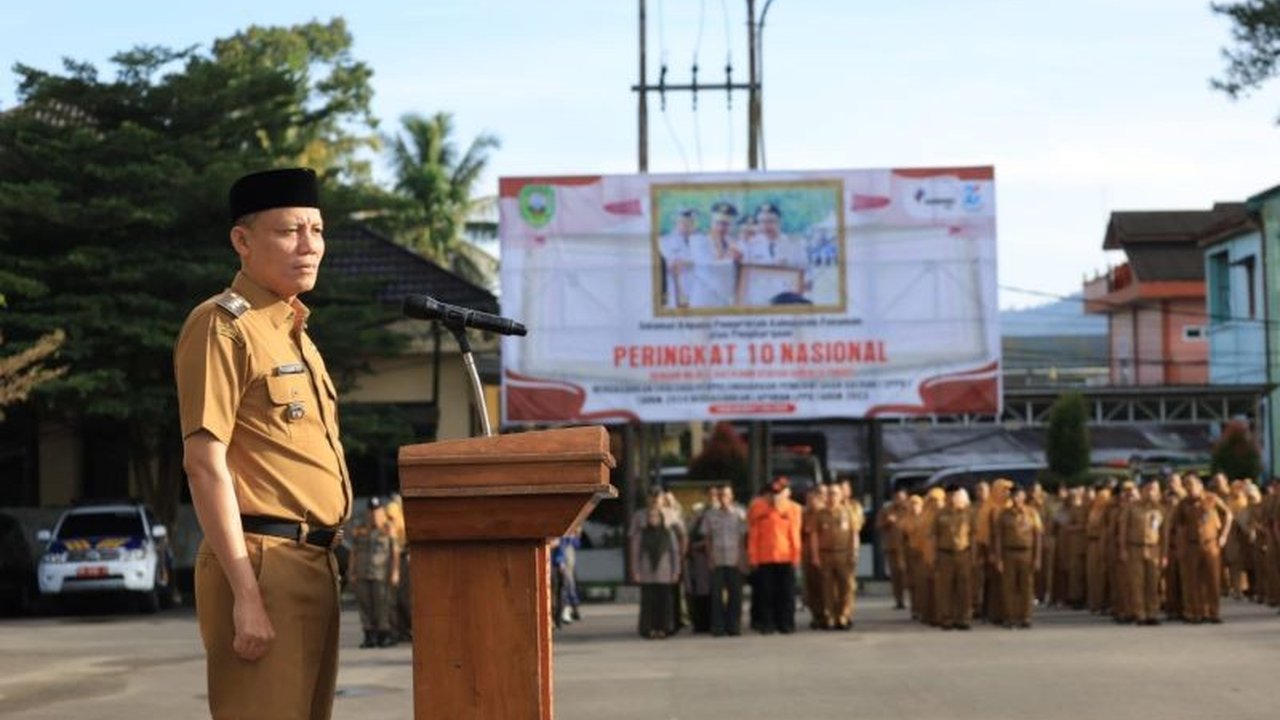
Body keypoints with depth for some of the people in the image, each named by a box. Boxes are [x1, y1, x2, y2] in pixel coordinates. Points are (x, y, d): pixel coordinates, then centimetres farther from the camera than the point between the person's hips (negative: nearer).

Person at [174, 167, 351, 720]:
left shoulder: (295, 333, 19)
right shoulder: (221, 326, -8)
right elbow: (204, 463, -16)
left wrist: (324, 568, 18)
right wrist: (246, 594, -22)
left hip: (315, 566, 9)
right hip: (261, 567, -9)